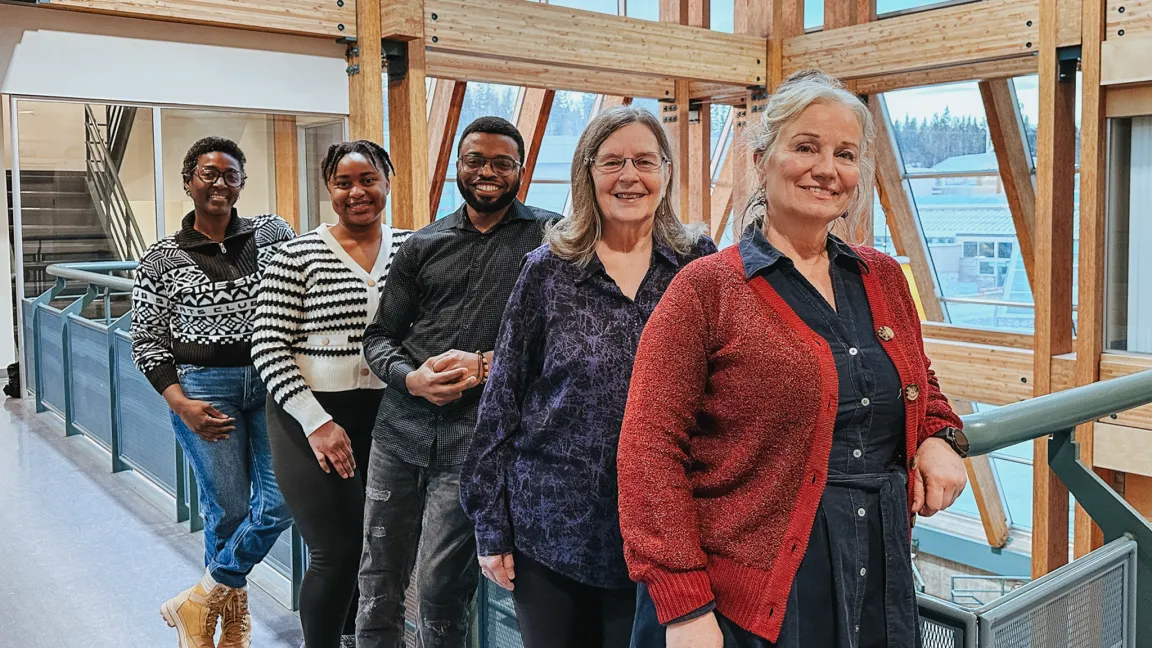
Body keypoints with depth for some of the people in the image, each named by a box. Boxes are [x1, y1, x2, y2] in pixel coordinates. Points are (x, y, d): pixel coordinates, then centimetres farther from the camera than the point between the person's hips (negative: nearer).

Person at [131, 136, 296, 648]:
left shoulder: (274, 232, 3)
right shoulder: (162, 259, 0)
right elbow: (147, 342, 2)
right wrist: (182, 406, -11)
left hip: (273, 380, 2)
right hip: (203, 389, -2)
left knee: (279, 502, -4)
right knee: (227, 508, 4)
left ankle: (200, 601, 18)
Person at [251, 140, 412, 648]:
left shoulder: (411, 247, 4)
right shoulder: (297, 256, -6)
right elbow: (268, 347, -8)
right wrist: (317, 422, -14)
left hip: (387, 415, 4)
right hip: (313, 419, -3)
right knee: (337, 552, -3)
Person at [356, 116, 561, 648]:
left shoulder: (550, 237, 1)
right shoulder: (423, 245, 12)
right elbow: (380, 335, 13)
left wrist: (486, 365, -15)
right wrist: (411, 379, -7)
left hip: (476, 431, -4)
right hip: (401, 422, 4)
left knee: (441, 586, 1)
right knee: (378, 578, 11)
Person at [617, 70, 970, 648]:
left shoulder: (884, 279, 8)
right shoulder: (705, 289, -9)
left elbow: (921, 386, 24)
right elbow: (650, 450, -13)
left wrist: (938, 438, 1)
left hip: (880, 584, 6)